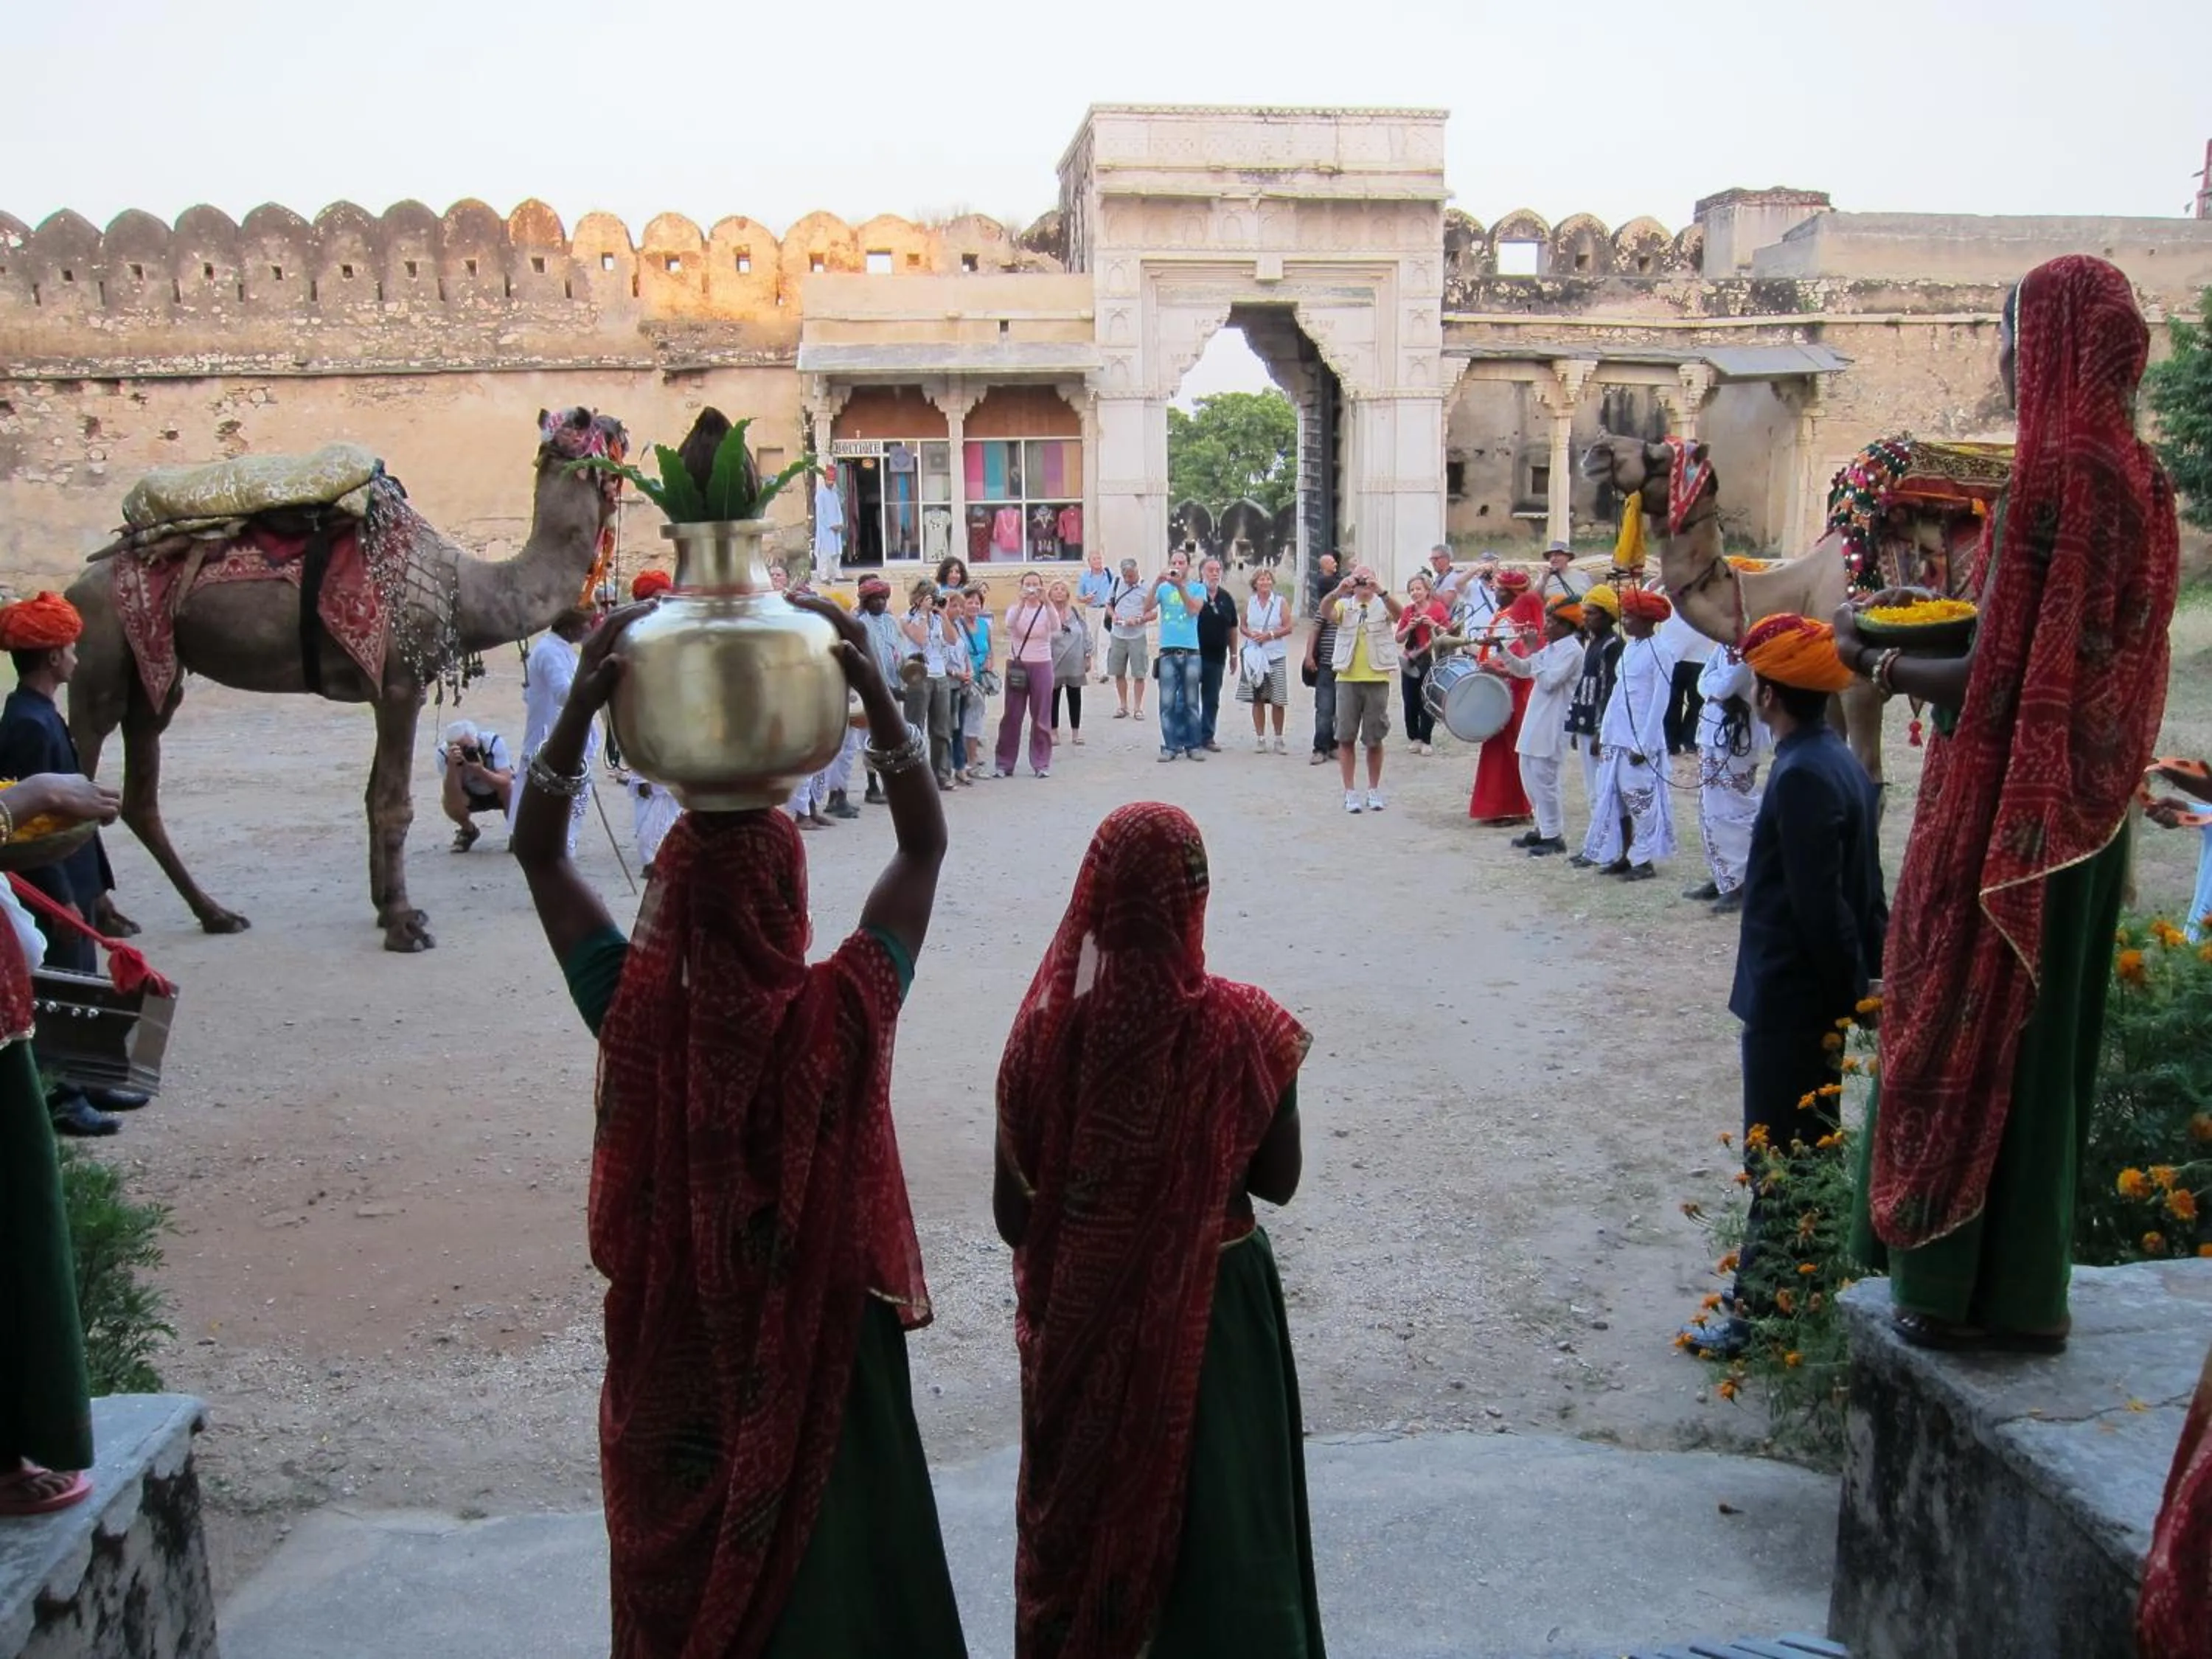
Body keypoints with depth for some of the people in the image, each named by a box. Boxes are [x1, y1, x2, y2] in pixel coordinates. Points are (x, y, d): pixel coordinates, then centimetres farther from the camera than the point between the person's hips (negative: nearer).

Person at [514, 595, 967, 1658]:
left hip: (672, 1367, 1)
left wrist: (582, 704, -18)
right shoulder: (844, 1018, -22)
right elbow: (925, 846, -10)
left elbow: (537, 850, -8)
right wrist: (874, 692, -18)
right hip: (822, 1352, -1)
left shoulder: (636, 1020, -20)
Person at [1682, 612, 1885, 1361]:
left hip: (1790, 998, -10)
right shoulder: (1840, 761, 9)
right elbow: (1861, 894, 14)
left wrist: (1849, 987, -14)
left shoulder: (1802, 777, -21)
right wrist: (1860, 982, 17)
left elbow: (1820, 906, -23)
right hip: (1821, 996, 10)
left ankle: (1761, 1312, 8)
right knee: (1808, 1155, 18)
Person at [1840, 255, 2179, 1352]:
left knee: (1970, 1023, 3)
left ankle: (1951, 1281, 14)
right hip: (2087, 815, 8)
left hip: (2004, 809, -8)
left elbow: (1995, 679, -21)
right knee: (2052, 1032, 16)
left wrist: (1880, 665, -6)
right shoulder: (2142, 480, 8)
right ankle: (2028, 1284, 28)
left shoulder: (2048, 479, -18)